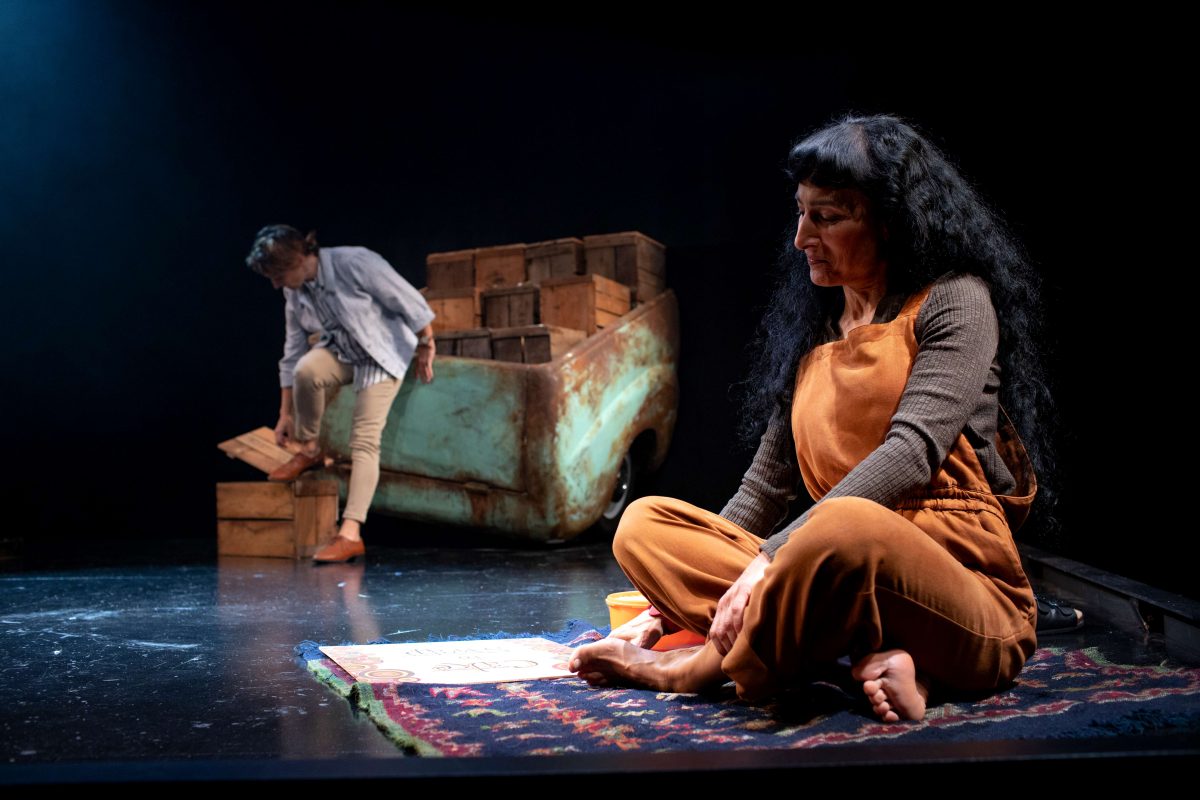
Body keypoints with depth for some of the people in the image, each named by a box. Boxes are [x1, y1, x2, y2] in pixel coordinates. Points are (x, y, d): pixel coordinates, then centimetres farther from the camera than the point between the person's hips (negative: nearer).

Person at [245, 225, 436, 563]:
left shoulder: (354, 263, -27)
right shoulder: (294, 293, -5)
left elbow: (408, 301, -20)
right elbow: (293, 352, 2)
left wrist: (425, 347, -14)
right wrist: (286, 413, 4)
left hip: (383, 353, -5)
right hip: (340, 351, 5)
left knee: (364, 440, -16)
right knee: (306, 370, -30)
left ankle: (351, 534, -16)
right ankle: (309, 451, -5)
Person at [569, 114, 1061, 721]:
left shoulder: (955, 302, -1)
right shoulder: (812, 329, 18)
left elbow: (912, 453, -17)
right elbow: (766, 484, 16)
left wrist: (773, 558, -25)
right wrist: (671, 599, 7)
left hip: (963, 588, -6)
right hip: (846, 568, 6)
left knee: (844, 527, -39)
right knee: (643, 522, -7)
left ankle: (700, 668, -13)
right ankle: (872, 657, -22)